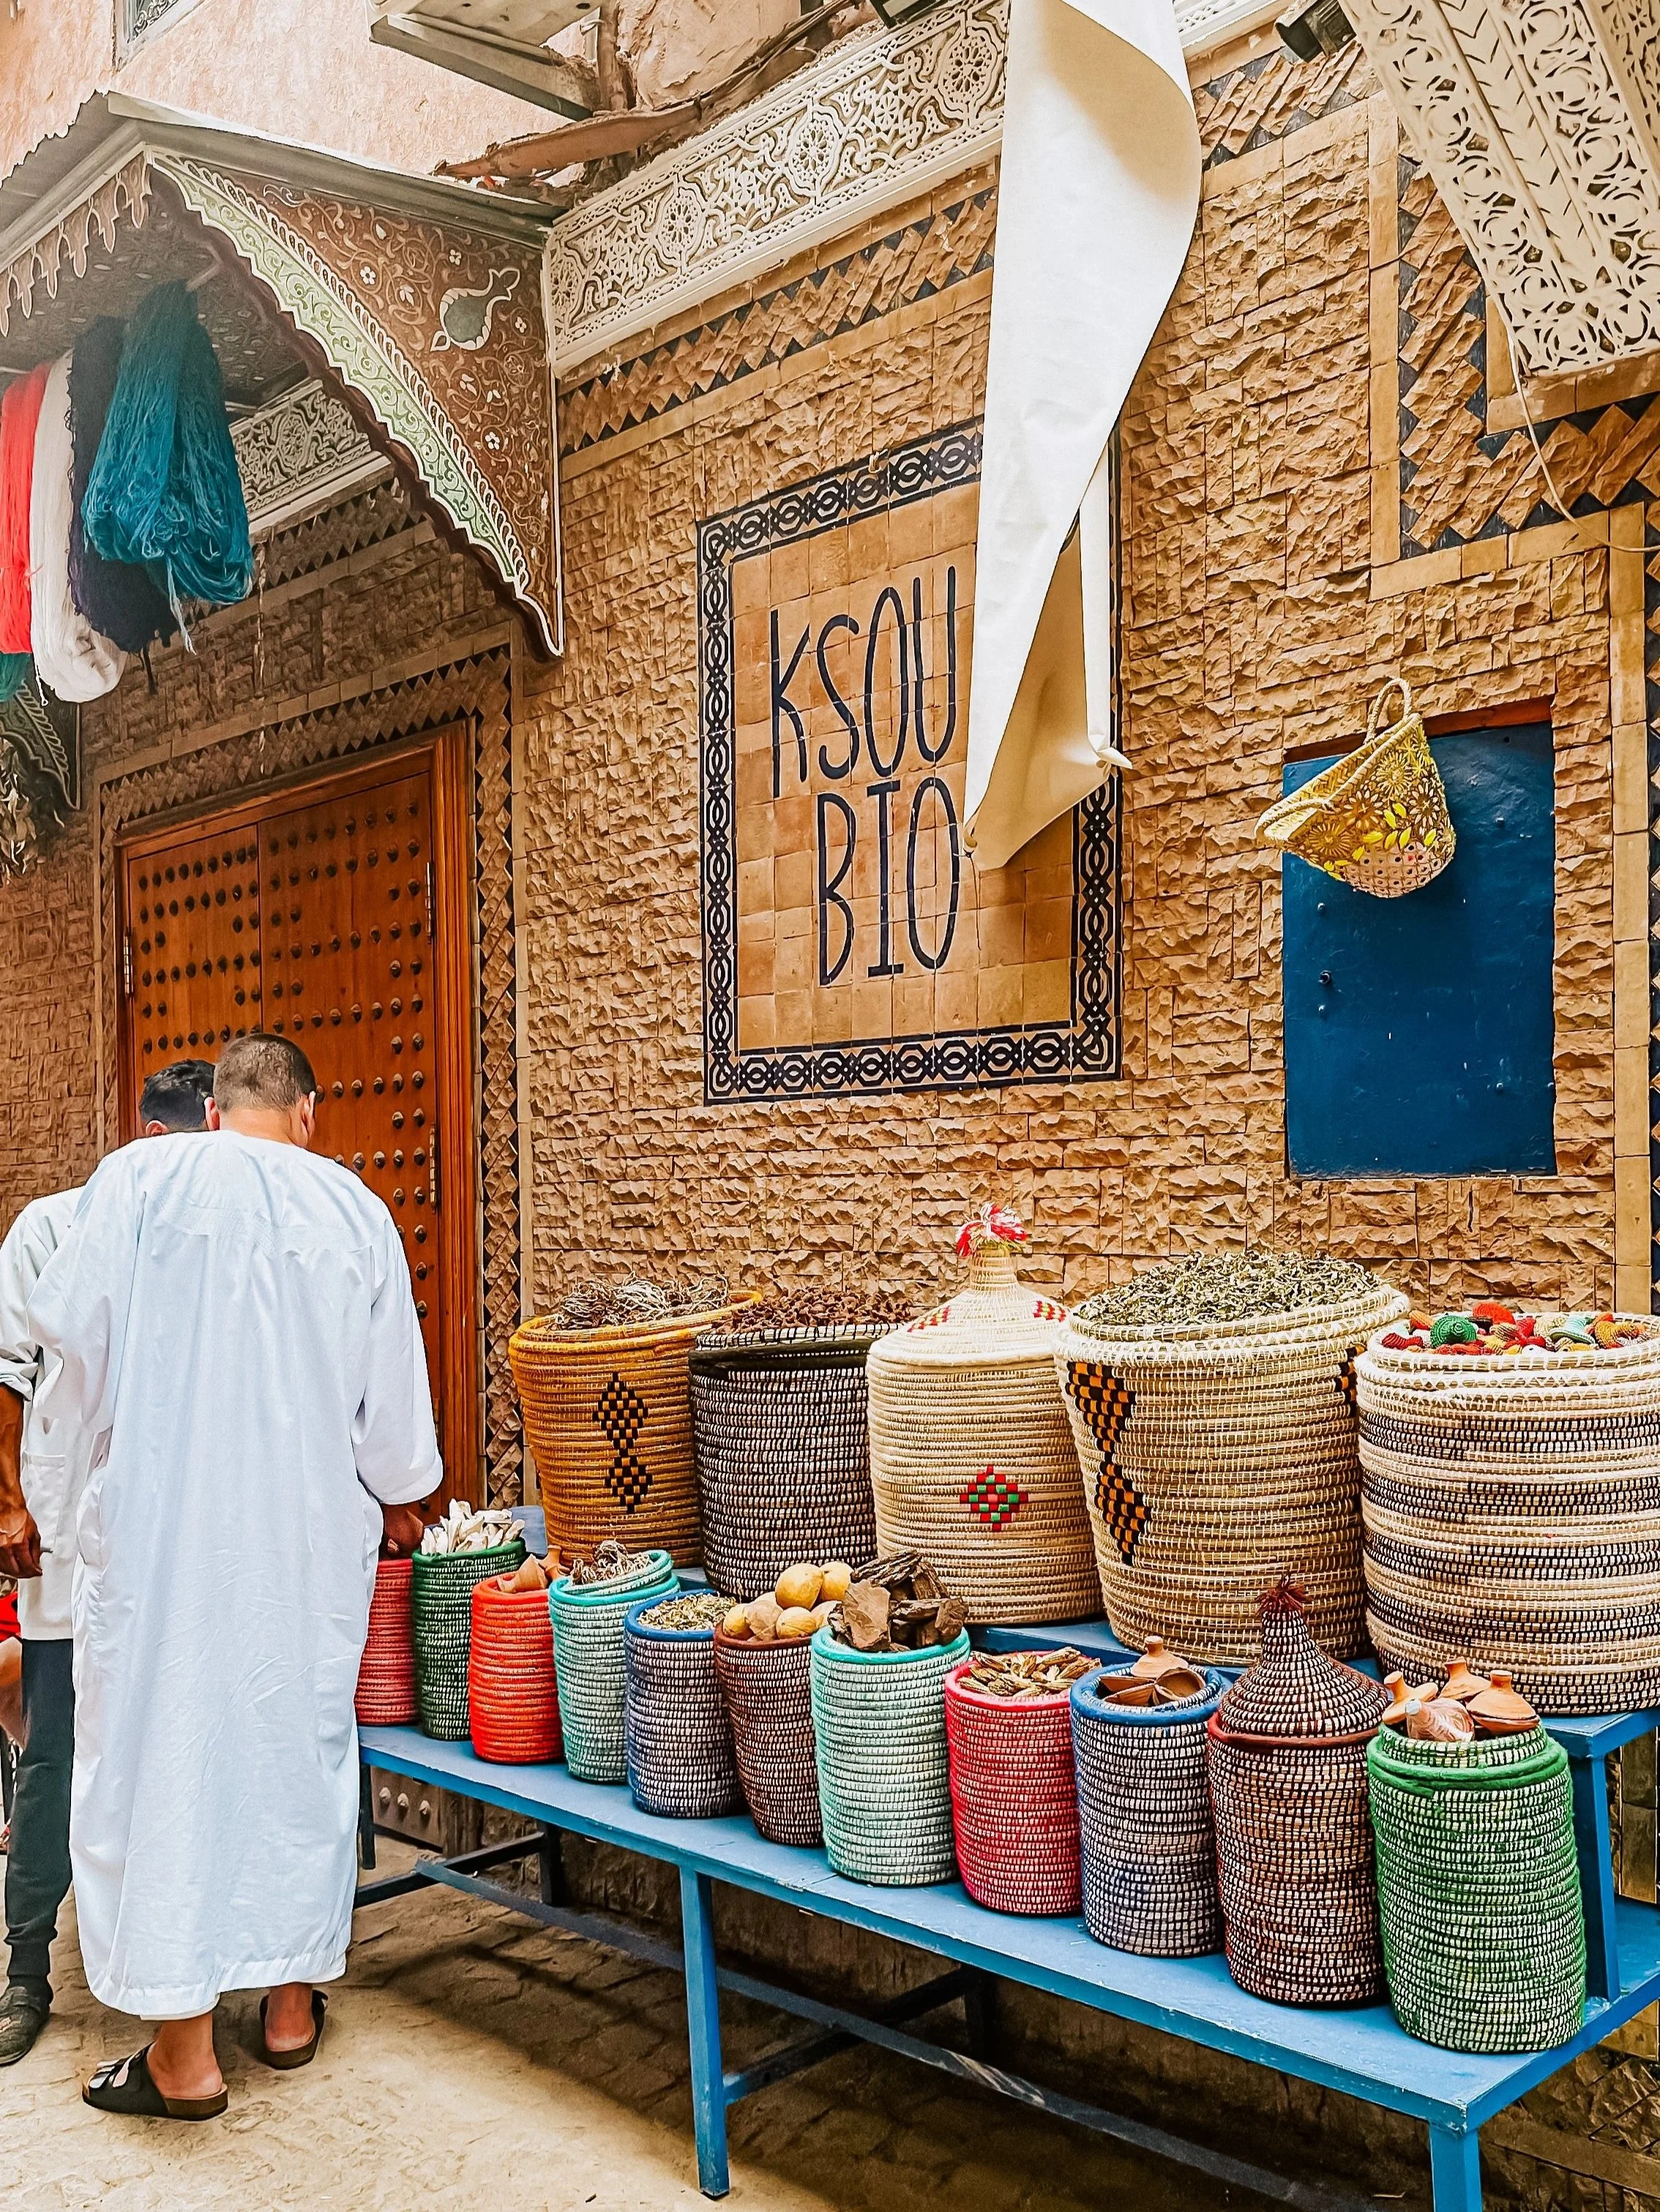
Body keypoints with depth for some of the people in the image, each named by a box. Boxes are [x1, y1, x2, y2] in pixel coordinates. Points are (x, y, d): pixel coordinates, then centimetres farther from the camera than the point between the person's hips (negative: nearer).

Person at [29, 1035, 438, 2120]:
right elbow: (392, 1384, 5)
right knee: (298, 1744, 15)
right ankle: (292, 2003, 28)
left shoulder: (139, 1178, -5)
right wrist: (398, 1501, 22)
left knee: (161, 1753, 7)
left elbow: (69, 1326, -6)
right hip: (310, 1530, 3)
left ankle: (185, 2052, 13)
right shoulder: (354, 1208, 2)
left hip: (161, 1524, -2)